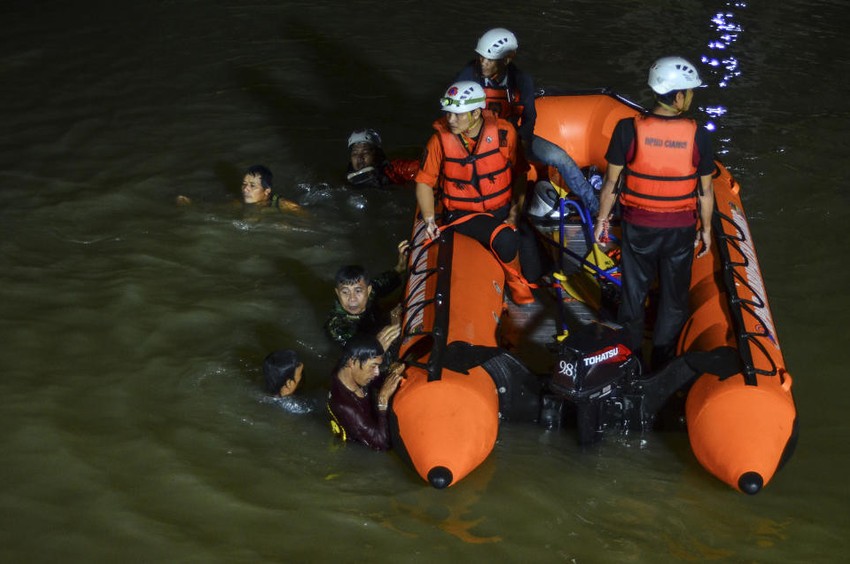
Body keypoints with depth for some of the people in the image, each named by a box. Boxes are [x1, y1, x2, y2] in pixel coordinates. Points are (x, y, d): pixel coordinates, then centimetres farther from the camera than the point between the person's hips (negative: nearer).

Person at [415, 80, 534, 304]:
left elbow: (520, 171, 4)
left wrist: (518, 205, -4)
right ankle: (515, 281, -3)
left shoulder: (504, 132, -9)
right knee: (505, 239, -31)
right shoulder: (441, 139, -10)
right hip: (463, 214, -2)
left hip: (503, 209, 3)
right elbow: (424, 182, 0)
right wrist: (429, 219, -11)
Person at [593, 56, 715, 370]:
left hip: (638, 226, 0)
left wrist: (602, 219, 6)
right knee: (673, 299, 18)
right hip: (681, 230, 0)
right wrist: (706, 229, 10)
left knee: (633, 293, 19)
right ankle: (662, 365, 30)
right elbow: (705, 191, -6)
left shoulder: (629, 130, -17)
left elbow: (612, 182, -9)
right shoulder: (698, 136, -15)